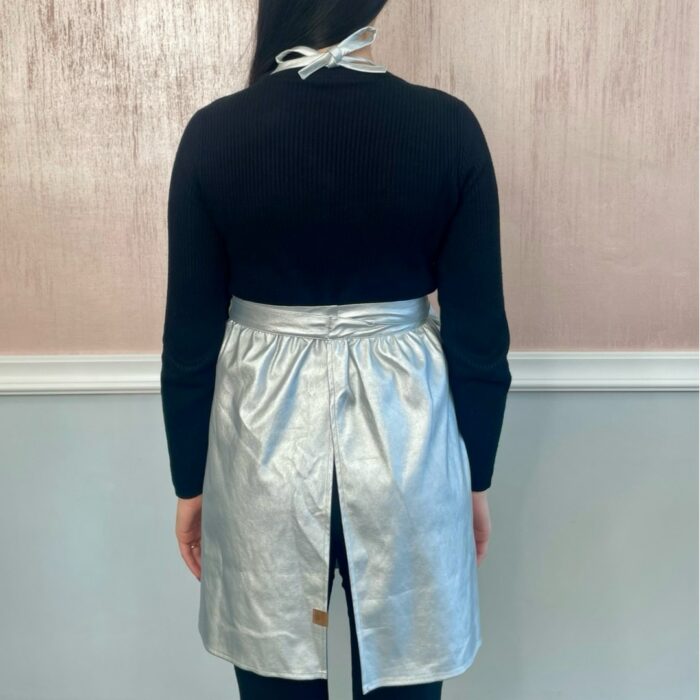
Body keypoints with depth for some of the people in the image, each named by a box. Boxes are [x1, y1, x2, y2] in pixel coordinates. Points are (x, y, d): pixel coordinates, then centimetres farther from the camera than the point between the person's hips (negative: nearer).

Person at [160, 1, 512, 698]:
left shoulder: (214, 132, -8)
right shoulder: (448, 125, -8)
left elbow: (190, 335, -4)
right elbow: (478, 330, -5)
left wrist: (189, 483, 9)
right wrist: (476, 476, 9)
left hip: (263, 437, 1)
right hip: (406, 438, 0)